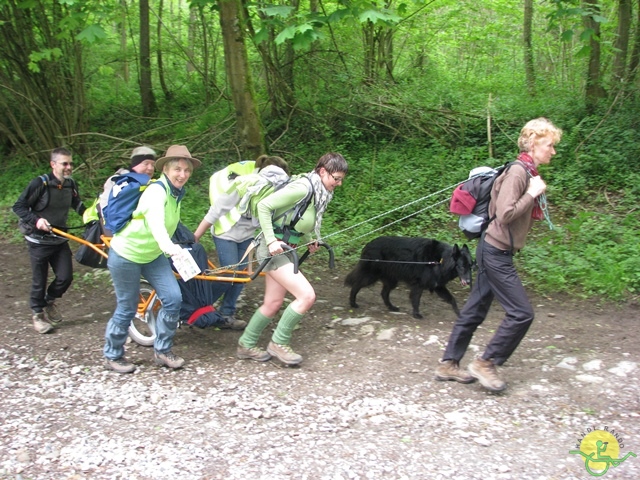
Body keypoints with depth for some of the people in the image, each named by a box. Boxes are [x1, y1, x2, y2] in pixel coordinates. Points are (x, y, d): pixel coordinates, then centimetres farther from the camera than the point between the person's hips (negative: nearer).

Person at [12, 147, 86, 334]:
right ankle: (37, 314, 24)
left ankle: (49, 301, 30)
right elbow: (18, 207, -13)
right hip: (39, 241, -5)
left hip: (60, 240, 5)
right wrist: (36, 220, -26)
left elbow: (77, 204, 18)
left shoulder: (71, 184, 0)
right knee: (39, 281, 4)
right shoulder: (40, 184, -18)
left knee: (65, 277, 1)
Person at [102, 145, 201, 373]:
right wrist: (168, 246, -64)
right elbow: (155, 221, -47)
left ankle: (162, 350, 12)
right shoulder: (157, 191, -26)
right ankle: (112, 355, 22)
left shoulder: (177, 193, 0)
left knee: (173, 299, -4)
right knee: (127, 308, 0)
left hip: (153, 255, 8)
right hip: (126, 255, -8)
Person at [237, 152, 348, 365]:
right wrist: (271, 240, -24)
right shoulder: (302, 188, -21)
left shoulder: (320, 193, 7)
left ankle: (246, 345, 30)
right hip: (273, 249, -9)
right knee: (307, 295, -13)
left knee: (273, 303, 14)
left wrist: (309, 241, 7)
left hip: (285, 249, 9)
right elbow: (264, 205, -21)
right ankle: (279, 343, 3)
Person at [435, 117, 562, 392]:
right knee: (521, 313, -6)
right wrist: (533, 194, -17)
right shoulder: (518, 172, -17)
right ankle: (485, 364, 6)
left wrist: (538, 205, 4)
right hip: (496, 252, -10)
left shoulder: (529, 173, 12)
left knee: (475, 310, 13)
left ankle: (448, 364, 21)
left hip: (495, 252, 10)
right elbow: (505, 215, -25)